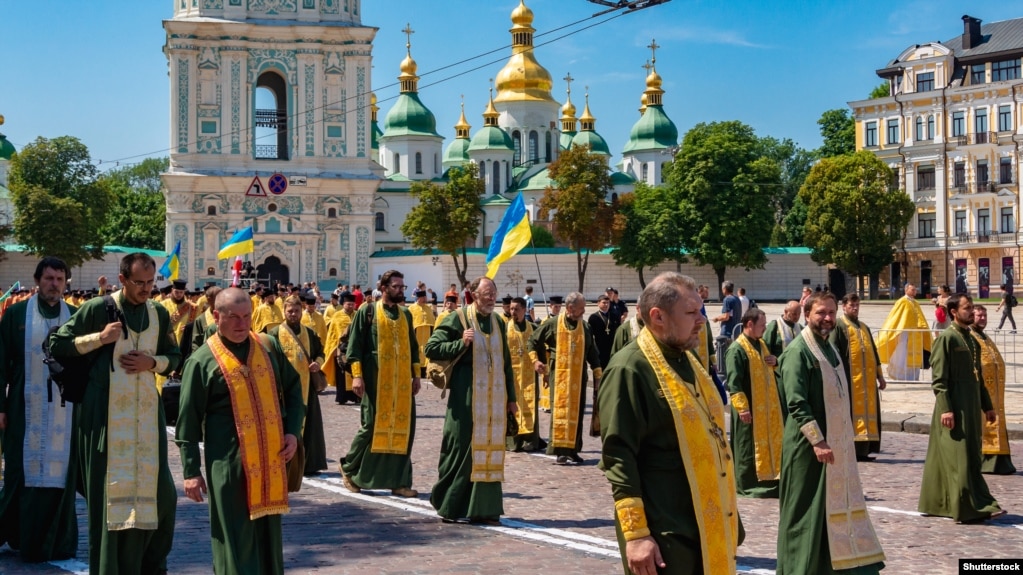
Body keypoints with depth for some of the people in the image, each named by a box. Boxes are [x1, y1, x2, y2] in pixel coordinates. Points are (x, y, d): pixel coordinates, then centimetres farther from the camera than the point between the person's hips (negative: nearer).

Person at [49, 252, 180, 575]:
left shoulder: (159, 314, 8)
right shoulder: (98, 309, -4)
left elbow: (174, 356, 16)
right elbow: (57, 345, -1)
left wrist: (152, 362, -4)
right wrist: (99, 338, -13)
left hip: (146, 409, 4)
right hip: (106, 411, -4)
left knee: (157, 489, 3)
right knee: (110, 488, -1)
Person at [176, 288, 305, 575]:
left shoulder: (269, 347, 7)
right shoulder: (202, 361, -5)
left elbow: (293, 388, 16)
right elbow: (188, 421, -3)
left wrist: (293, 431, 2)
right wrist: (191, 471, -6)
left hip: (270, 459, 4)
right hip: (228, 464, -4)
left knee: (267, 535, 13)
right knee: (236, 541, 1)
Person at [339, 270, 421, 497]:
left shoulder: (406, 315, 14)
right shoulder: (367, 312, -1)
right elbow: (354, 344, -5)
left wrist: (416, 375, 11)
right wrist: (357, 375, -13)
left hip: (402, 381, 5)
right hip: (376, 380, -5)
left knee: (404, 428, 1)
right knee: (372, 425, -4)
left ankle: (399, 481, 8)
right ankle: (349, 468, 17)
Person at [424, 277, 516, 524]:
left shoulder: (498, 322, 12)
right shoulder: (459, 319, -4)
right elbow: (431, 348, -7)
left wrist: (511, 397, 15)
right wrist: (461, 344, -18)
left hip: (494, 396, 5)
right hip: (466, 395, -5)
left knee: (490, 448, 4)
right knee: (462, 447, -2)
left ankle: (484, 507, 11)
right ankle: (449, 504, 11)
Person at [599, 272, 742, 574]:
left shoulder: (687, 361, 12)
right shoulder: (630, 369, -15)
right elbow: (618, 457, -18)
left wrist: (728, 521, 20)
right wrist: (635, 534, -22)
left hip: (707, 529, 8)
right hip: (663, 538, -8)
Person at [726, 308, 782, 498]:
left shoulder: (761, 344, 11)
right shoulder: (737, 349, -16)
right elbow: (733, 383, -21)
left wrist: (775, 362, 2)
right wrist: (742, 407, -26)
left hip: (767, 407, 8)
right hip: (750, 409, -8)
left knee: (768, 442, 14)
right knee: (748, 447, 0)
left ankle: (766, 478, 25)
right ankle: (747, 484, 9)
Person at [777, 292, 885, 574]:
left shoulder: (829, 348, 13)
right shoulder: (798, 351, -14)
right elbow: (796, 403, -21)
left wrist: (842, 438, 16)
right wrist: (817, 440, -25)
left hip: (837, 442, 8)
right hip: (809, 444, -8)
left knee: (835, 505, 13)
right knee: (807, 508, -2)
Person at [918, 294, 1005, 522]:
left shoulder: (972, 340, 15)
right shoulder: (946, 338, -9)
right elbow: (939, 378, -14)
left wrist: (987, 406, 20)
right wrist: (945, 409, -20)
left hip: (971, 408, 9)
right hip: (954, 408, -9)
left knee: (971, 457, 12)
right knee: (960, 458, -8)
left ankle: (936, 503, 19)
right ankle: (970, 507, -7)